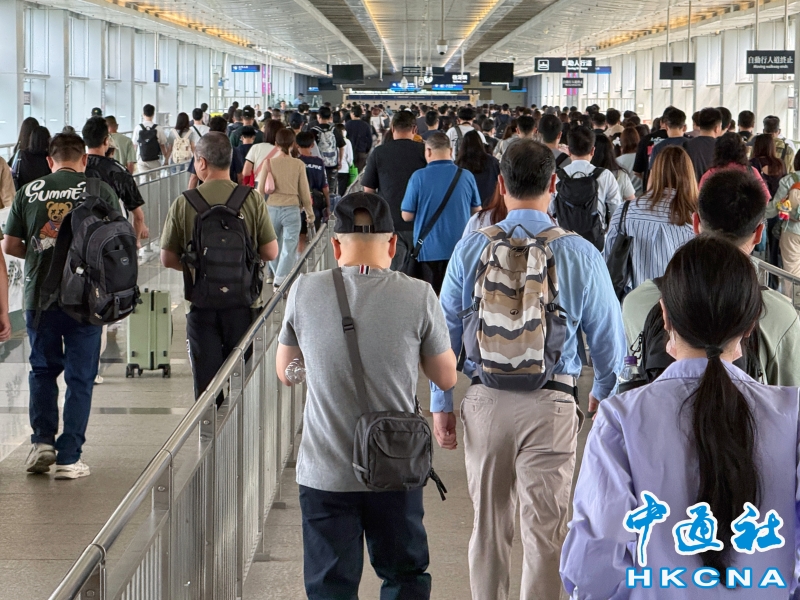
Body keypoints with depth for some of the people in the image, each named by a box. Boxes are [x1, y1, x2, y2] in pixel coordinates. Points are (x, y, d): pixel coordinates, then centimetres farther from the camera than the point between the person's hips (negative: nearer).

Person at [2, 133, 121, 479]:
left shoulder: (28, 192, 3)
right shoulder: (100, 191, -2)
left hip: (39, 295, 2)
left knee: (42, 369, 21)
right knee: (80, 377, 6)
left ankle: (42, 441, 10)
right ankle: (69, 458, 6)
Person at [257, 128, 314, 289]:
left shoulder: (268, 162, -4)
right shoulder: (299, 165, -4)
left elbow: (261, 189, 0)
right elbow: (304, 191, 1)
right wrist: (309, 212, 14)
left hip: (272, 208, 1)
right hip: (291, 209, -1)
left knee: (272, 246, 19)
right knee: (289, 248, 2)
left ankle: (277, 275, 31)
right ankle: (281, 281, -7)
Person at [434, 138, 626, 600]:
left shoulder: (471, 249, -3)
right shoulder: (580, 255, -6)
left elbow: (444, 332, 1)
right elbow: (608, 337, 1)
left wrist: (441, 404, 10)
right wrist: (603, 393, 19)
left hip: (485, 401, 2)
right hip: (550, 405, -2)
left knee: (489, 523, 17)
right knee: (545, 531, 6)